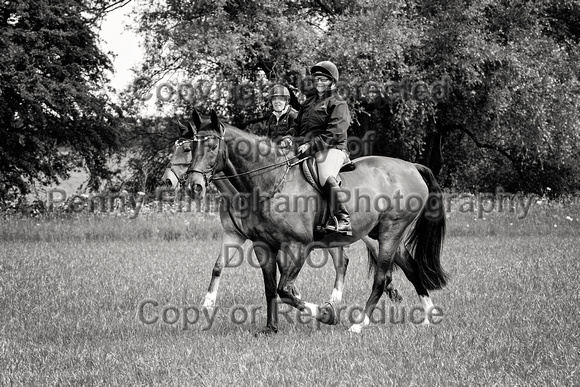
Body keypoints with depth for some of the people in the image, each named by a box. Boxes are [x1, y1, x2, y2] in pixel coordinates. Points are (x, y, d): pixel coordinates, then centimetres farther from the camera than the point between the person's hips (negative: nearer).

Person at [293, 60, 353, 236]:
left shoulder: (338, 104, 3)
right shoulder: (308, 103, 26)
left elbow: (334, 132, -11)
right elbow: (298, 127, 28)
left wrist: (312, 144, -21)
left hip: (331, 149, -8)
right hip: (307, 150, 8)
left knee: (327, 178, -34)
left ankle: (342, 219, -37)